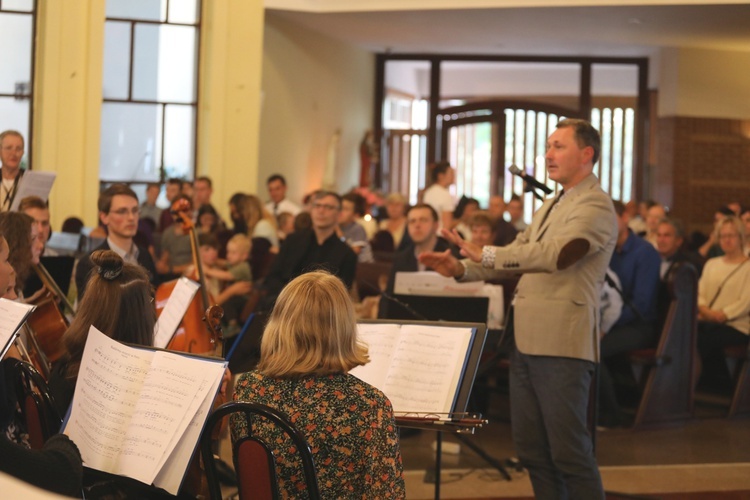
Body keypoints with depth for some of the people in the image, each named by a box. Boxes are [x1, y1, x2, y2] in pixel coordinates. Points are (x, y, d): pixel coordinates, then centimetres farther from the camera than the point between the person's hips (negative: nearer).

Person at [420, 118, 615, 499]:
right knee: (531, 448, 13)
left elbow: (554, 253, -25)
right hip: (527, 340, 9)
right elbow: (517, 254, 22)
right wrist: (462, 268, 7)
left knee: (569, 451, -5)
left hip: (562, 344, -9)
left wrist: (486, 254, -26)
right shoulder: (551, 205, 20)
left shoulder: (595, 206, -10)